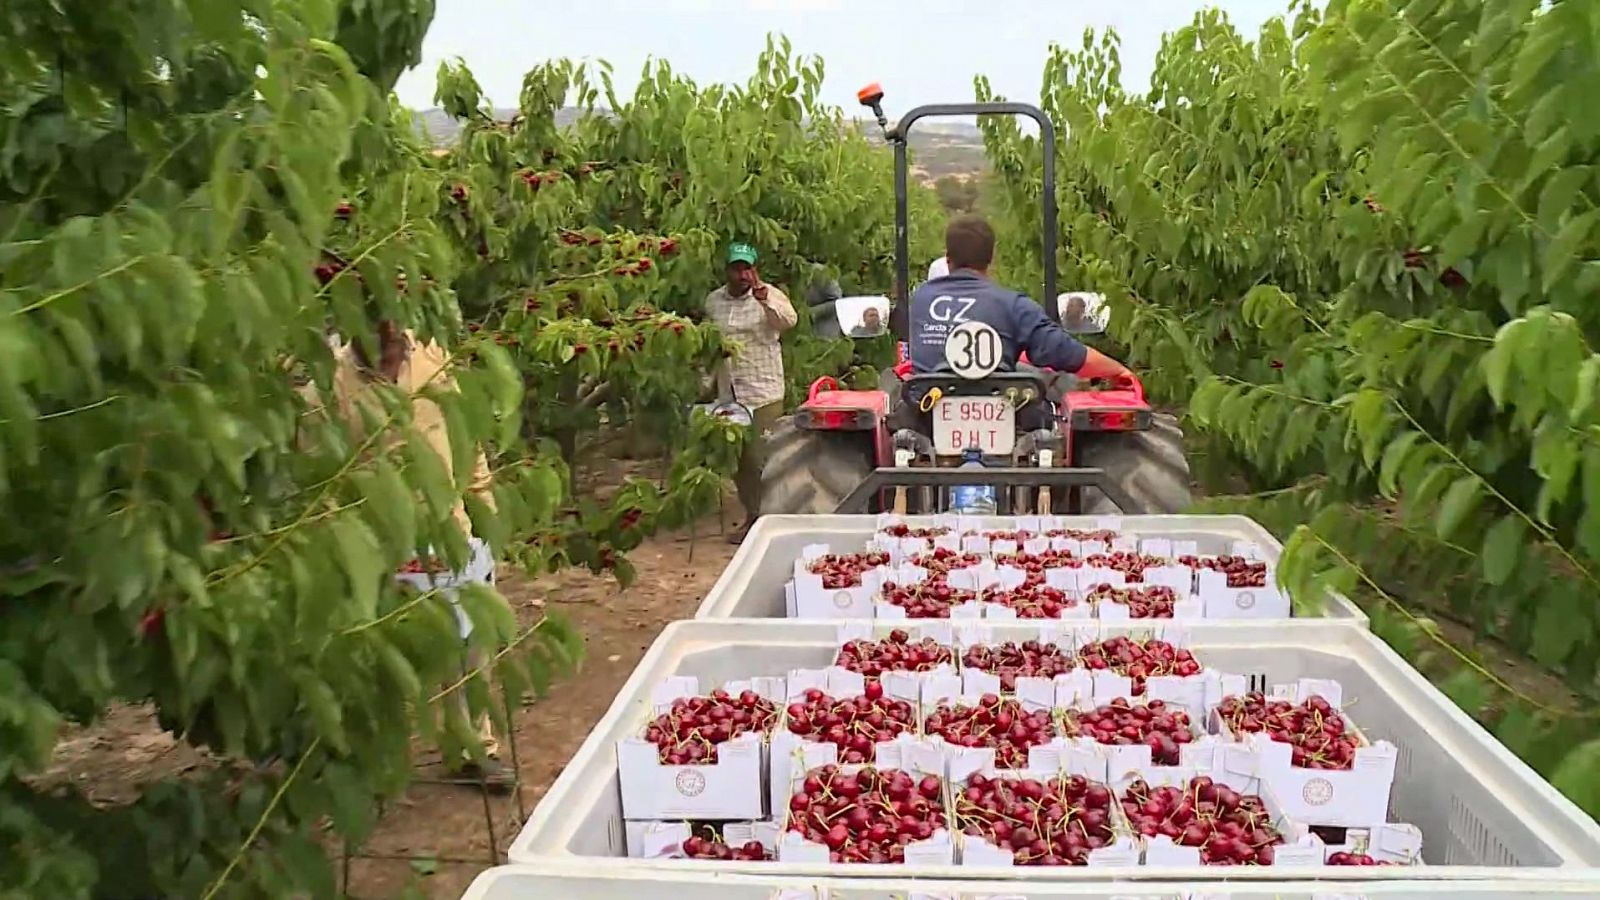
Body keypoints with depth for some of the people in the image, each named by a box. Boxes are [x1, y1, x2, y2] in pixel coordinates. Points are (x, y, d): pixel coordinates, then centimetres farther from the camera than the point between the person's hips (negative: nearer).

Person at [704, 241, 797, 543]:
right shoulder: (713, 301, 9)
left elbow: (789, 320, -23)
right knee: (737, 460, 11)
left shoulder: (769, 295, -3)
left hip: (763, 393, -5)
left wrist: (763, 297, -36)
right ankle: (751, 516, 25)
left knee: (760, 459, -7)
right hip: (728, 394, 5)